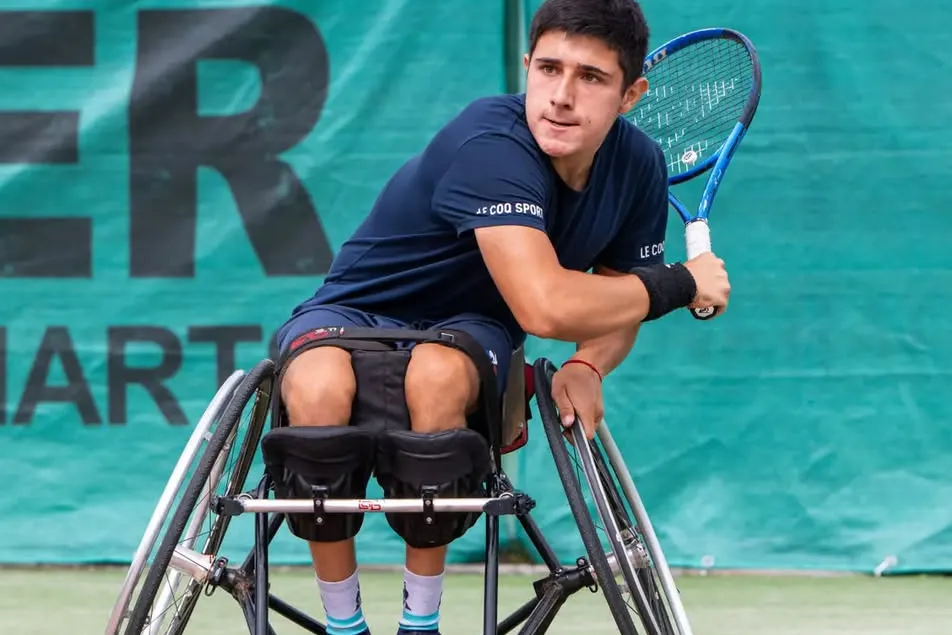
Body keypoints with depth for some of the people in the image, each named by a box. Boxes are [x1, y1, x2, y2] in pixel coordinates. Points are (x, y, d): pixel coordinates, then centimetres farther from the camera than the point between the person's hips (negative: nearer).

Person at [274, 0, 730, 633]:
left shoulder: (638, 167, -7)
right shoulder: (492, 145, -30)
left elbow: (618, 302, 10)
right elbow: (543, 307, -41)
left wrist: (587, 368, -14)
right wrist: (682, 283, -26)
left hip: (470, 327, 4)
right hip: (357, 316, -4)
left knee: (437, 374, -35)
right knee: (317, 388, -40)